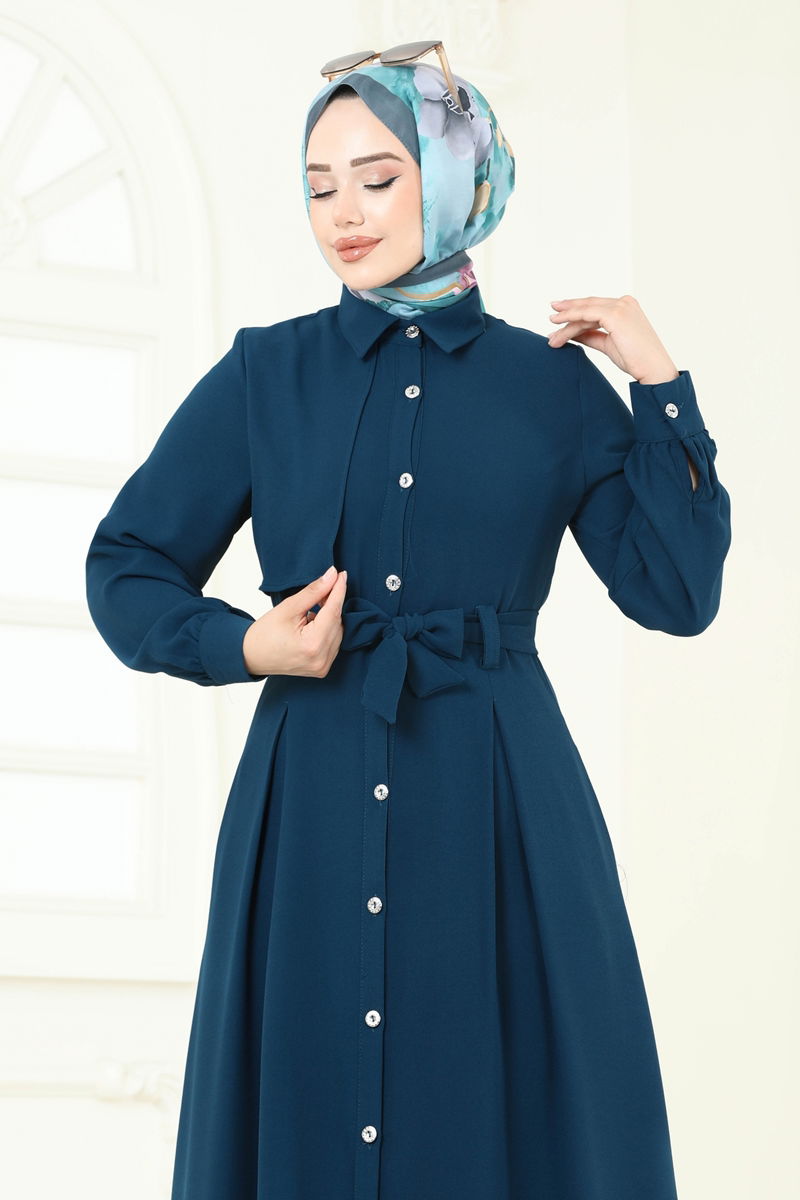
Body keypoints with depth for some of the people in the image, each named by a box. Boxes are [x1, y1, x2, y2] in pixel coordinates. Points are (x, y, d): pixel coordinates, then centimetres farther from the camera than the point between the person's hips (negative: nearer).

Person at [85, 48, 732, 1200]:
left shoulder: (553, 383, 5)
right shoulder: (265, 373, 5)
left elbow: (676, 594, 0)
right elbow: (125, 573, 8)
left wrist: (661, 389, -5)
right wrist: (246, 646, -9)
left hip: (503, 813, 0)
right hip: (314, 808, 0)